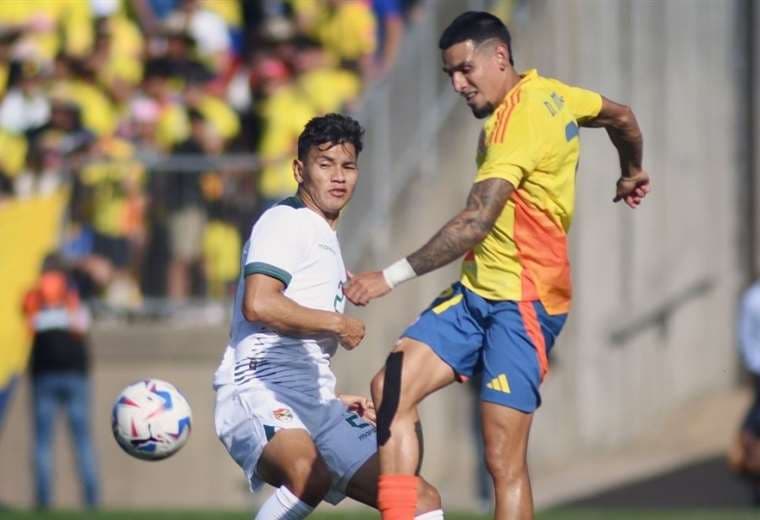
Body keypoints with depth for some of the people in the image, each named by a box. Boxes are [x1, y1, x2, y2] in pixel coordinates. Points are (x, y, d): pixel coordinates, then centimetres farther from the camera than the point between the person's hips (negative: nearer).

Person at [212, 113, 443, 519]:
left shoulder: (325, 240, 29)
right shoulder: (286, 222, -2)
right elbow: (258, 304, -19)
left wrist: (335, 401, 31)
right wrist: (337, 324, -7)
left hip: (313, 407, 10)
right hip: (260, 391, -10)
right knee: (310, 474, -41)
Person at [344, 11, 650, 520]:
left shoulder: (519, 119, -20)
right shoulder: (549, 93, 9)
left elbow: (476, 222, -29)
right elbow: (621, 117, 28)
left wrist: (392, 277, -33)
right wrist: (632, 172, 50)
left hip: (522, 303, -10)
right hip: (479, 289, 10)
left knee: (504, 462, -12)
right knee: (392, 387, -6)